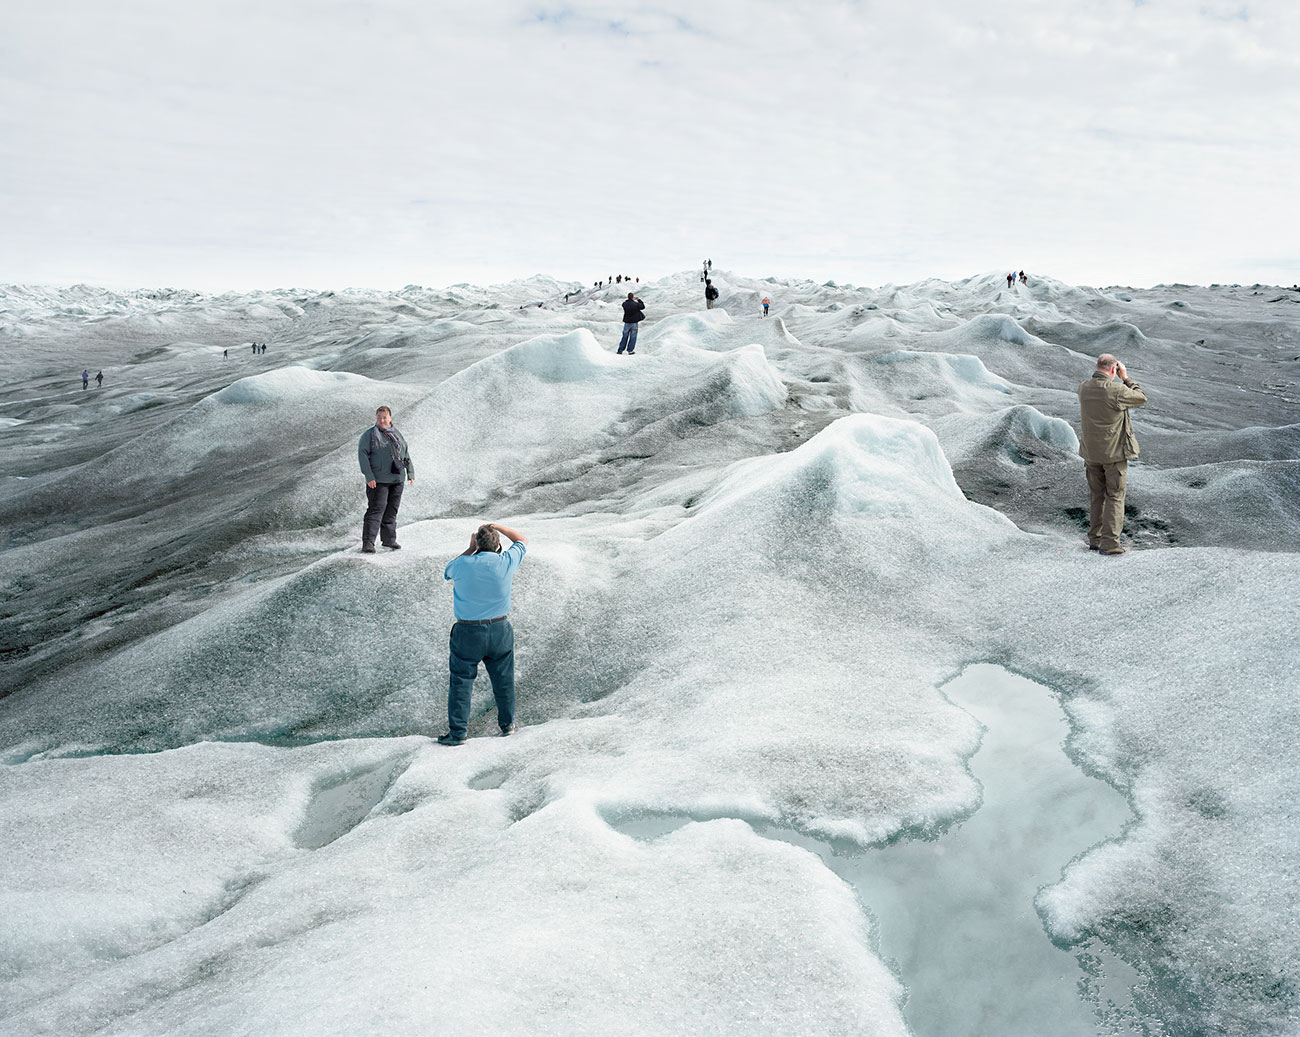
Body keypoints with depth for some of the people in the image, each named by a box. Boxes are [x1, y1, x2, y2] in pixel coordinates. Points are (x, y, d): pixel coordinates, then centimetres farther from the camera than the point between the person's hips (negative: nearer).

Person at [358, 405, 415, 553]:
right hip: (378, 480, -6)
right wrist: (369, 476, -19)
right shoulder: (369, 434, -2)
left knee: (392, 511, 10)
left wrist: (410, 472, 10)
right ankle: (368, 543, -15)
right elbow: (362, 454, -10)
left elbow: (406, 455, 21)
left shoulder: (397, 435, 15)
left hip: (397, 480, 6)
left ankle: (389, 539, 21)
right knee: (376, 509, -13)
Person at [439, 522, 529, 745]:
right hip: (500, 630, 2)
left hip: (468, 632, -2)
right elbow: (523, 541, 12)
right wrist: (498, 527, 17)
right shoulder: (506, 562, -8)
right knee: (503, 679, 17)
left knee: (461, 681, 7)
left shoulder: (464, 565, -12)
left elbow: (448, 570, 14)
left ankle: (458, 732, 8)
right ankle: (507, 724, 30)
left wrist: (470, 548, 14)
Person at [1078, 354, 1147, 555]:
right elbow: (1141, 397, -2)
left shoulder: (1083, 388, -3)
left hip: (1091, 452, 6)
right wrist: (1126, 378, 4)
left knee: (1097, 496, 16)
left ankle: (1095, 539, 21)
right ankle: (1109, 543, -1)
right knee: (1115, 497, 1)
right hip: (1114, 452, -5)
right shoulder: (1116, 391, -19)